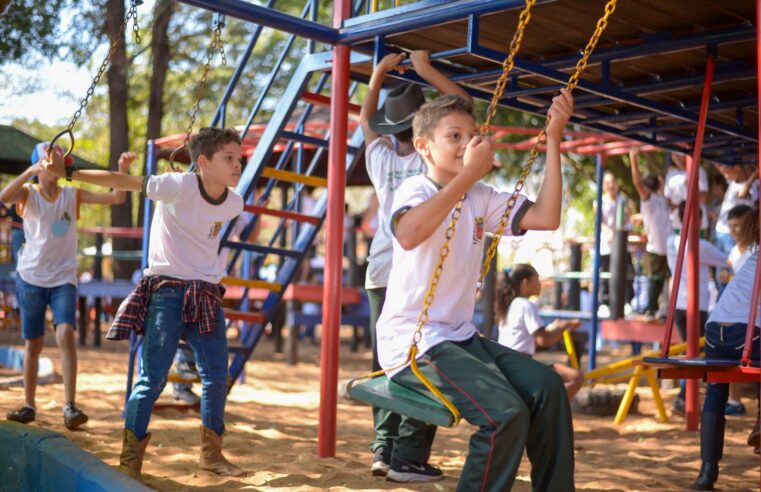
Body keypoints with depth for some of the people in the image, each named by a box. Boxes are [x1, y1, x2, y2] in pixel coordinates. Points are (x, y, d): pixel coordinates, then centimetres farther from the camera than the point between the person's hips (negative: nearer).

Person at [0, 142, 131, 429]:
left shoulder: (72, 194, 1)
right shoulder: (28, 193, -2)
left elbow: (117, 198, -4)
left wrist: (122, 170, -19)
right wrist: (31, 172, -33)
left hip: (64, 278, 0)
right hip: (30, 277, 0)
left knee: (65, 335, -19)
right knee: (33, 343, 8)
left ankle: (70, 406, -18)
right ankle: (29, 406, 22)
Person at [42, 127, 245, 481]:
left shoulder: (233, 203, 1)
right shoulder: (181, 186, -16)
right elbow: (123, 182, -11)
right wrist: (67, 173, -10)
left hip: (206, 295, 5)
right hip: (167, 290, -5)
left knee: (217, 375, 4)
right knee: (153, 376, -6)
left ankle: (211, 454, 19)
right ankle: (130, 459, 5)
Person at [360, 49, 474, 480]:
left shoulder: (380, 158, 6)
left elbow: (365, 118, 26)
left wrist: (380, 73, 27)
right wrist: (426, 70, 4)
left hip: (382, 275, 5)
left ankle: (385, 450, 7)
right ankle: (409, 459, -5)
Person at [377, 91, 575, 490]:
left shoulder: (481, 199, 10)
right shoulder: (415, 189, -10)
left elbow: (546, 217, -2)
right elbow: (408, 235, -34)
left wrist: (553, 140, -4)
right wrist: (469, 173, -34)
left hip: (459, 336, 7)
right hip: (412, 342, -7)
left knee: (547, 387, -9)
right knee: (506, 412, -23)